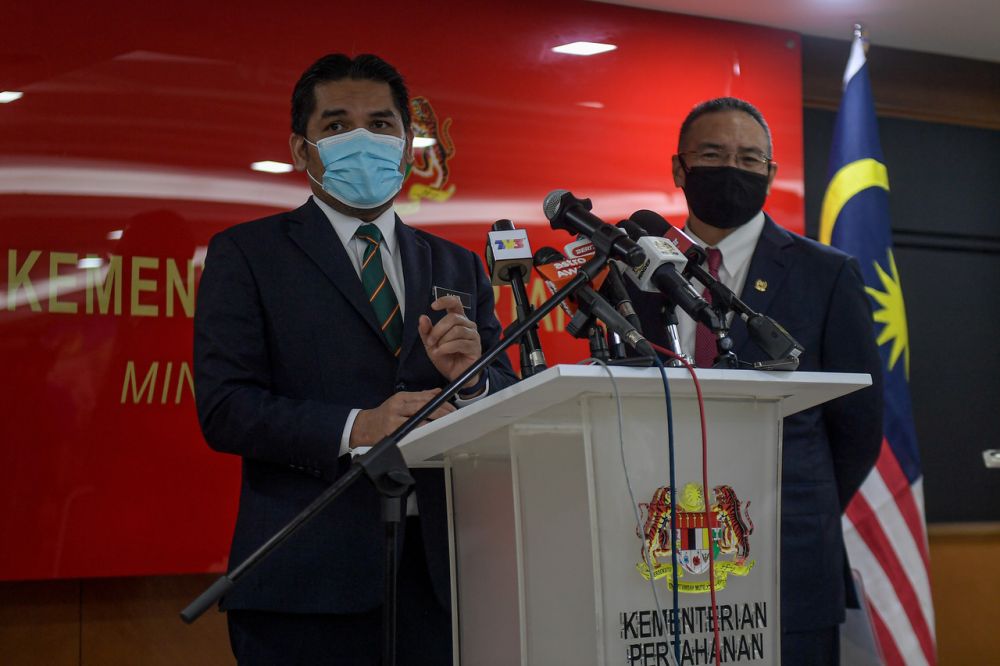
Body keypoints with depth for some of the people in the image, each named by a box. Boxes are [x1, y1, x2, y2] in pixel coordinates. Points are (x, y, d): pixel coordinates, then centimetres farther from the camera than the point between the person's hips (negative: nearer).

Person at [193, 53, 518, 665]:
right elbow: (223, 408, -5)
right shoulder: (245, 255, 5)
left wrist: (470, 380, -10)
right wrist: (354, 428, -18)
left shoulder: (458, 268, 16)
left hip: (441, 572, 3)